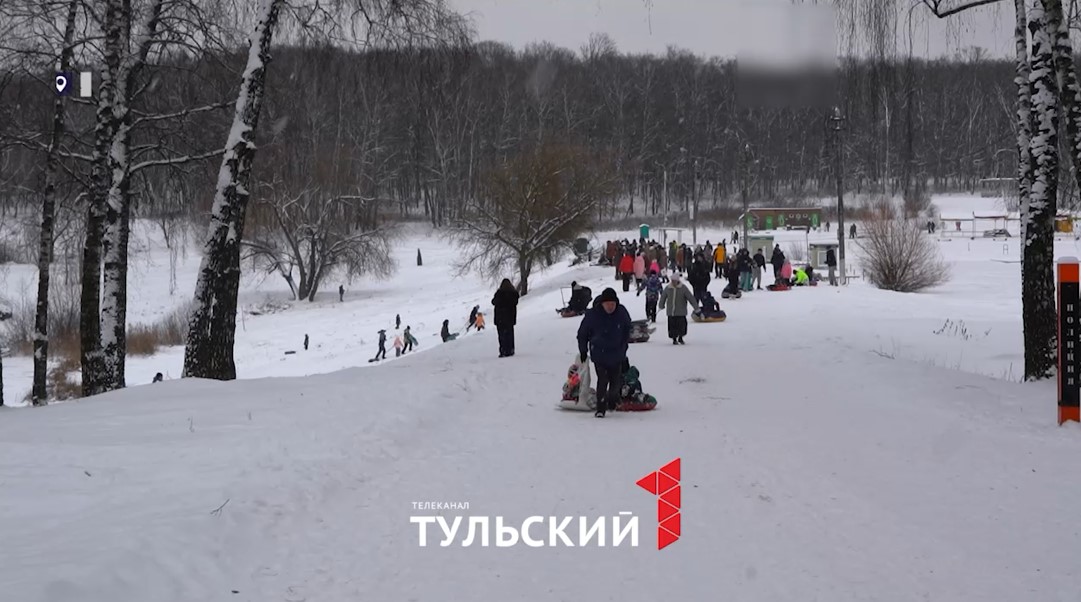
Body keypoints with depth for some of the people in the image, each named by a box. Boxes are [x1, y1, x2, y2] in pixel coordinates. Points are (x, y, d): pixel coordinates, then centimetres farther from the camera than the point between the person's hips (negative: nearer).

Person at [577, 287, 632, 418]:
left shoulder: (622, 313, -9)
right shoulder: (593, 314, -15)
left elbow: (627, 329, 12)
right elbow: (582, 333, -1)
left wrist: (624, 346, 14)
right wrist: (583, 350, 2)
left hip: (616, 354, 3)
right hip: (599, 354, -3)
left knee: (616, 380, 8)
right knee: (602, 380, -12)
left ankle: (612, 400, 37)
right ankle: (600, 408, -5)